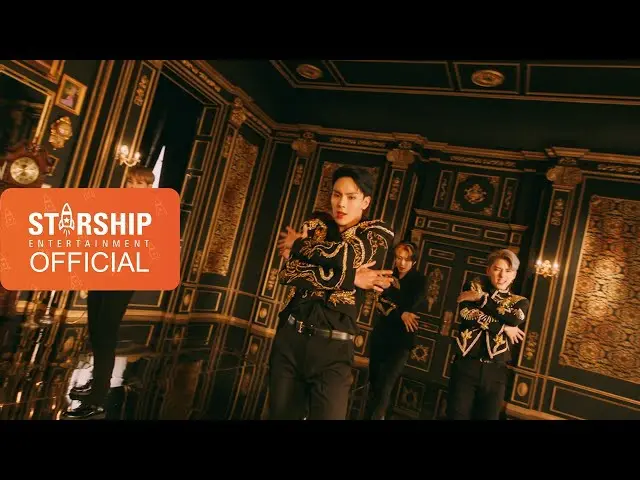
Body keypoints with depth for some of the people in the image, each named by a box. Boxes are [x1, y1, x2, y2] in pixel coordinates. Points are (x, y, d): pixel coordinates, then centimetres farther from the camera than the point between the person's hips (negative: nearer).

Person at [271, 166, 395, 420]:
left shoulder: (378, 231, 0)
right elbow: (286, 273, -8)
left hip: (333, 346, -3)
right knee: (280, 414, 13)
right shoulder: (316, 225, 8)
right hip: (289, 338, 4)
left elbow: (346, 256, -21)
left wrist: (298, 244, -4)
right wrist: (349, 278, -17)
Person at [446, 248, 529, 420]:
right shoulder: (474, 287, 8)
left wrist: (481, 299, -9)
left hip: (495, 372, 1)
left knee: (488, 416, 10)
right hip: (465, 366, -1)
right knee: (456, 415, 1)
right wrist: (503, 327, -12)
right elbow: (466, 314, -11)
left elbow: (513, 319, -13)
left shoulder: (520, 302, 10)